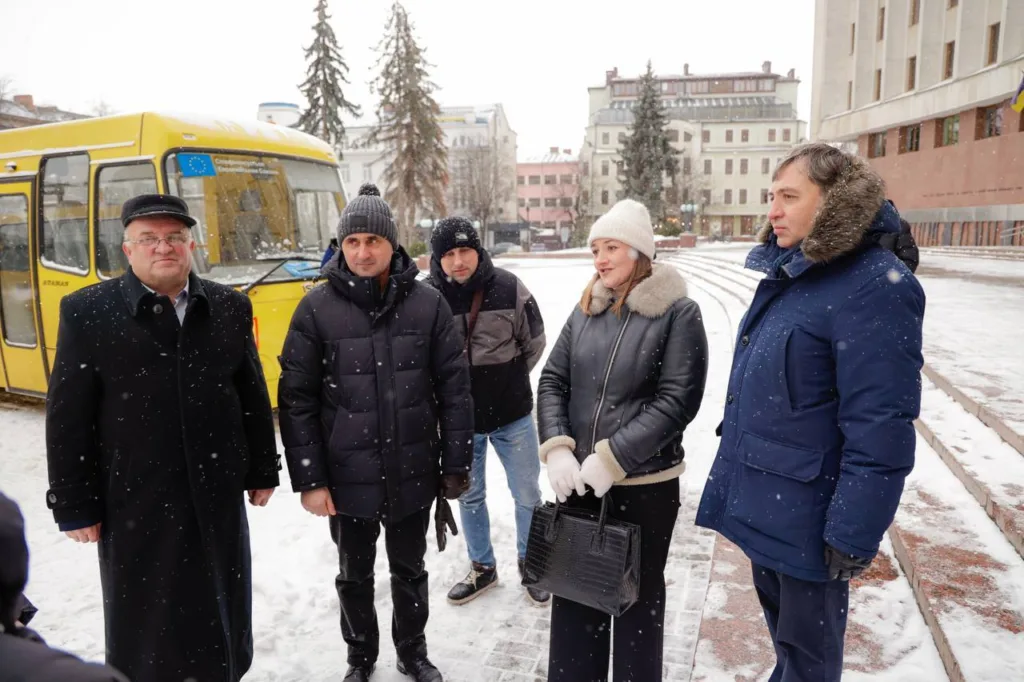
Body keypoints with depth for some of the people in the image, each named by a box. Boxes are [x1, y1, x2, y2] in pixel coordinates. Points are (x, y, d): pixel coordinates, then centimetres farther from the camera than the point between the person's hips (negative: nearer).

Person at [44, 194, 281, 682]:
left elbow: (254, 397, 6)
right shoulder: (87, 312, -7)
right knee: (146, 623, 13)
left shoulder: (229, 307, 2)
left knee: (222, 614, 19)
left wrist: (262, 472, 8)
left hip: (218, 495, 3)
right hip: (134, 503, -2)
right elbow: (68, 420, -6)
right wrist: (74, 506, -6)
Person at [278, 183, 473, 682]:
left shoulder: (427, 303, -6)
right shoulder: (317, 309, -7)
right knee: (355, 576, 20)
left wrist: (457, 463, -3)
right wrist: (309, 479, -8)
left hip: (413, 474, 1)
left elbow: (454, 388, -3)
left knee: (410, 570, 20)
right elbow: (296, 400, -6)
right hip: (348, 477, 0)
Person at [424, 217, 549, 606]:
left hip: (512, 415, -1)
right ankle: (482, 567, 40)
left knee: (527, 494, 13)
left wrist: (506, 381, 7)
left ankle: (530, 563, 37)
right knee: (469, 497, 18)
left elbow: (534, 344, 1)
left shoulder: (509, 289, -14)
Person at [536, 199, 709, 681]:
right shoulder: (585, 311, 5)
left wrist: (611, 459, -19)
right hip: (578, 482, 4)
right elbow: (552, 381, 5)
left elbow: (677, 401, -14)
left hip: (646, 486, -4)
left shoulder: (678, 313, -8)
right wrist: (557, 450, -10)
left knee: (638, 596, 14)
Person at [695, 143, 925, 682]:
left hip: (805, 515, -8)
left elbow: (880, 427, -23)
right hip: (762, 502, 8)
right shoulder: (787, 274, 6)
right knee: (781, 625, 28)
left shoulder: (874, 287, -21)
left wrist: (854, 532, -21)